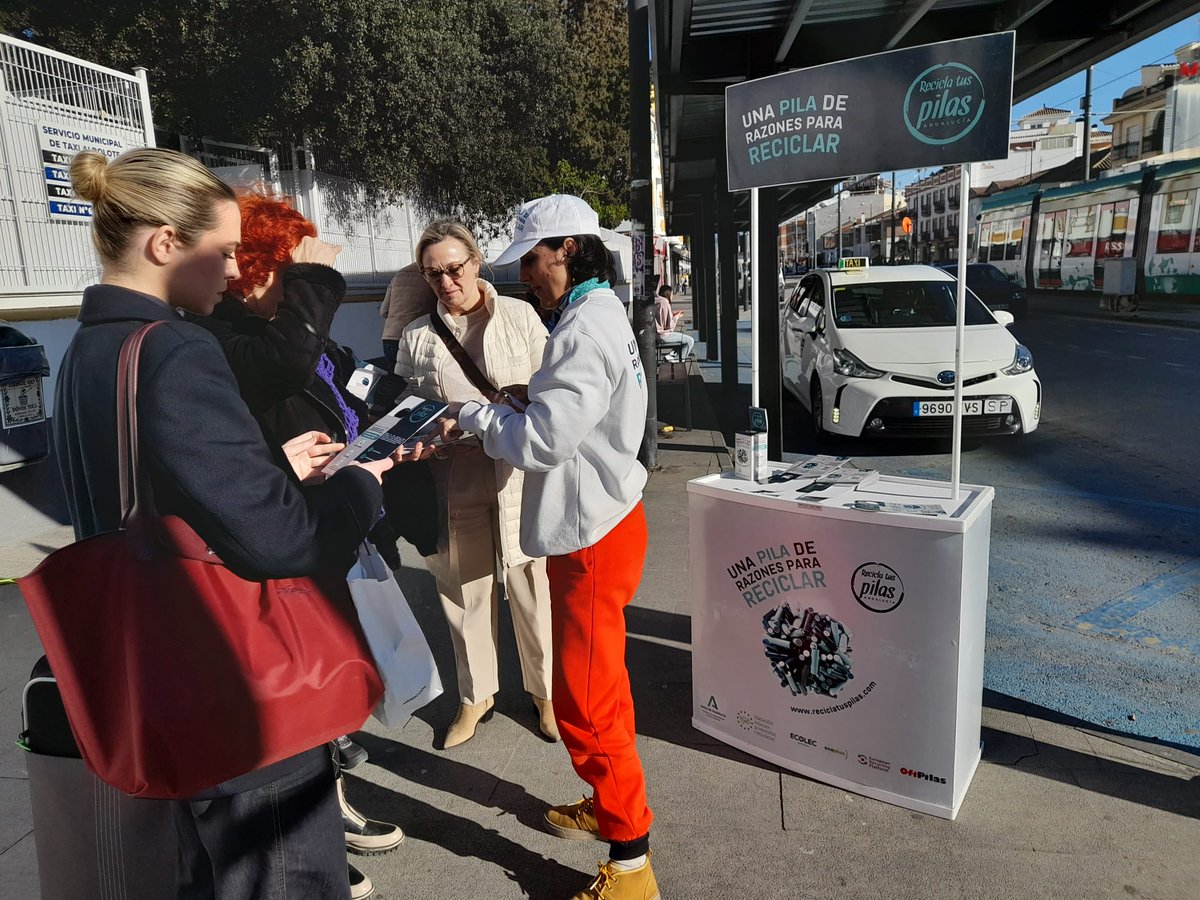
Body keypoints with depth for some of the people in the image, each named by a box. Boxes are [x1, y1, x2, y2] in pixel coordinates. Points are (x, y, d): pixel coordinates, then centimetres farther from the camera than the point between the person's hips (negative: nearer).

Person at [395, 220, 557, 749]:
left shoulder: (519, 316, 2)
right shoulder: (417, 336, 8)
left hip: (518, 474, -2)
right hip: (453, 481, 2)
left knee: (529, 586, 6)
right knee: (463, 588, 12)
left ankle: (544, 690, 29)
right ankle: (475, 695, 34)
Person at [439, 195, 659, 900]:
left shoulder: (586, 328, -20)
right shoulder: (600, 312, 14)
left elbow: (544, 441, -23)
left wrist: (473, 415, -8)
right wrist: (522, 401, 2)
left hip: (594, 535, -11)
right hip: (597, 521, 11)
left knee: (585, 701, -1)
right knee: (598, 683, 22)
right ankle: (610, 807, 41)